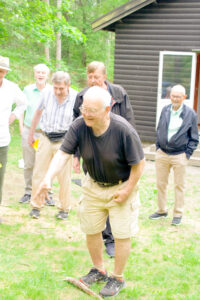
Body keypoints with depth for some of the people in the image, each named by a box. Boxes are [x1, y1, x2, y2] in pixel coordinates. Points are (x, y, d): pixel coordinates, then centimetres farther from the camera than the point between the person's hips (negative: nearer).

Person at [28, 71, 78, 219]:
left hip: (65, 141, -2)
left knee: (65, 177, 3)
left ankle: (64, 208, 20)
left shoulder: (76, 98, -13)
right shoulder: (46, 93, -5)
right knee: (38, 173, 5)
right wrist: (31, 133, 18)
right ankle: (36, 206, 20)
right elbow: (38, 112, 11)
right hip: (46, 139, 3)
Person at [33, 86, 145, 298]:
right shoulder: (79, 126, -20)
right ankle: (98, 270, 38)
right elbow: (63, 154, -23)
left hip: (121, 186, -4)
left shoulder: (124, 130, -30)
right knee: (91, 230, 14)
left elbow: (139, 163, -20)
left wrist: (127, 191, -15)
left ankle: (117, 278, 23)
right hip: (93, 185, 4)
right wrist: (48, 179, -37)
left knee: (121, 234, 2)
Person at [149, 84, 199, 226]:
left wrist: (187, 154, -7)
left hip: (179, 156, -3)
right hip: (162, 154, 4)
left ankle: (178, 214, 19)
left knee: (179, 186, 7)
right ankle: (162, 210, 28)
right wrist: (158, 147, 7)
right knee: (161, 183, 12)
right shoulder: (165, 110, 4)